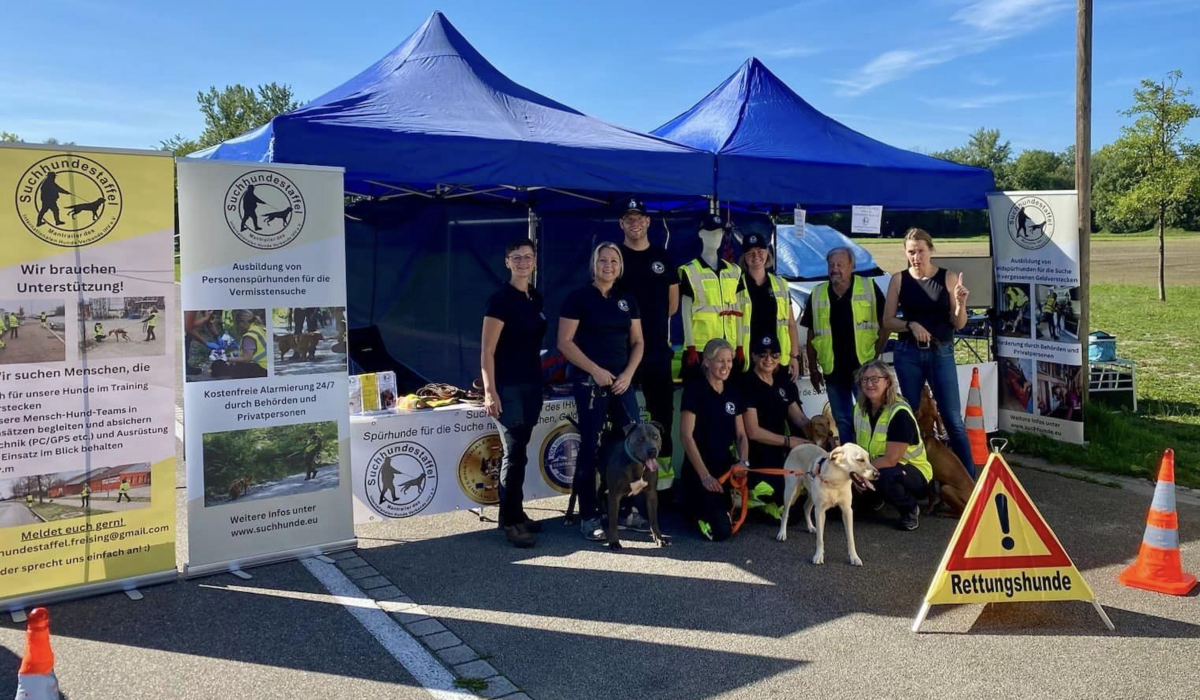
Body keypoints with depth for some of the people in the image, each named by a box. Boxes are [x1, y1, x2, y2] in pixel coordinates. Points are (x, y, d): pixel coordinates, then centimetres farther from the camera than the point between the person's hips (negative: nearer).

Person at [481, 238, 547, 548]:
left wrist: (540, 384, 15)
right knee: (514, 452, -6)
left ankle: (515, 512, 21)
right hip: (507, 387, -7)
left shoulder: (536, 298, 11)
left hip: (531, 384, 7)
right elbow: (487, 351, -13)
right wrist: (489, 391, -19)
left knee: (518, 451, 12)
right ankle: (509, 521, 2)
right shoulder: (500, 300, -11)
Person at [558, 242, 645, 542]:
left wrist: (628, 373, -3)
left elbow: (637, 342, 13)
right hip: (589, 381, -5)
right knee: (590, 447, -3)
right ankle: (588, 517, 6)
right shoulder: (578, 298, -3)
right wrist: (595, 370, -15)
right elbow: (565, 342, -9)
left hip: (621, 381, 5)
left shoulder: (627, 301, 13)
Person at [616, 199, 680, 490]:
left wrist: (655, 319, 11)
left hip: (658, 345, 3)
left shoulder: (662, 256, 11)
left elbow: (673, 301, 16)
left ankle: (663, 462, 18)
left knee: (663, 405, 8)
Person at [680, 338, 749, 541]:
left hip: (726, 466, 7)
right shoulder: (695, 389, -11)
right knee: (720, 531, -21)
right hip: (699, 468, -7)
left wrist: (743, 461, -12)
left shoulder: (733, 392, 8)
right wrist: (704, 476, -20)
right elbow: (686, 435, -16)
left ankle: (727, 506, 11)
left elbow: (741, 435, 9)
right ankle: (699, 509, 12)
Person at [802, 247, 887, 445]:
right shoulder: (817, 295, 5)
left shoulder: (869, 289, -3)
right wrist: (813, 369, 6)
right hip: (833, 370, 3)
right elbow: (812, 334, 8)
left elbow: (886, 324, 0)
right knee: (842, 421, 12)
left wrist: (875, 354, -7)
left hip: (864, 368, -3)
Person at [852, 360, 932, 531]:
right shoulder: (860, 408, -4)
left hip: (913, 472, -6)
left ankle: (911, 511, -7)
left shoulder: (899, 413, -25)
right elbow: (858, 447, 4)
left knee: (884, 476, -39)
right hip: (877, 467, 7)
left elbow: (891, 459, -27)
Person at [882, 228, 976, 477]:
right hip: (908, 354, 1)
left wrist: (960, 304, -17)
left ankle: (970, 478, 5)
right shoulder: (899, 279, 3)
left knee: (953, 420, -2)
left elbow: (958, 324, 1)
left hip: (941, 353, -1)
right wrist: (911, 325, -15)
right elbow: (887, 321, 2)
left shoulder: (948, 278, 0)